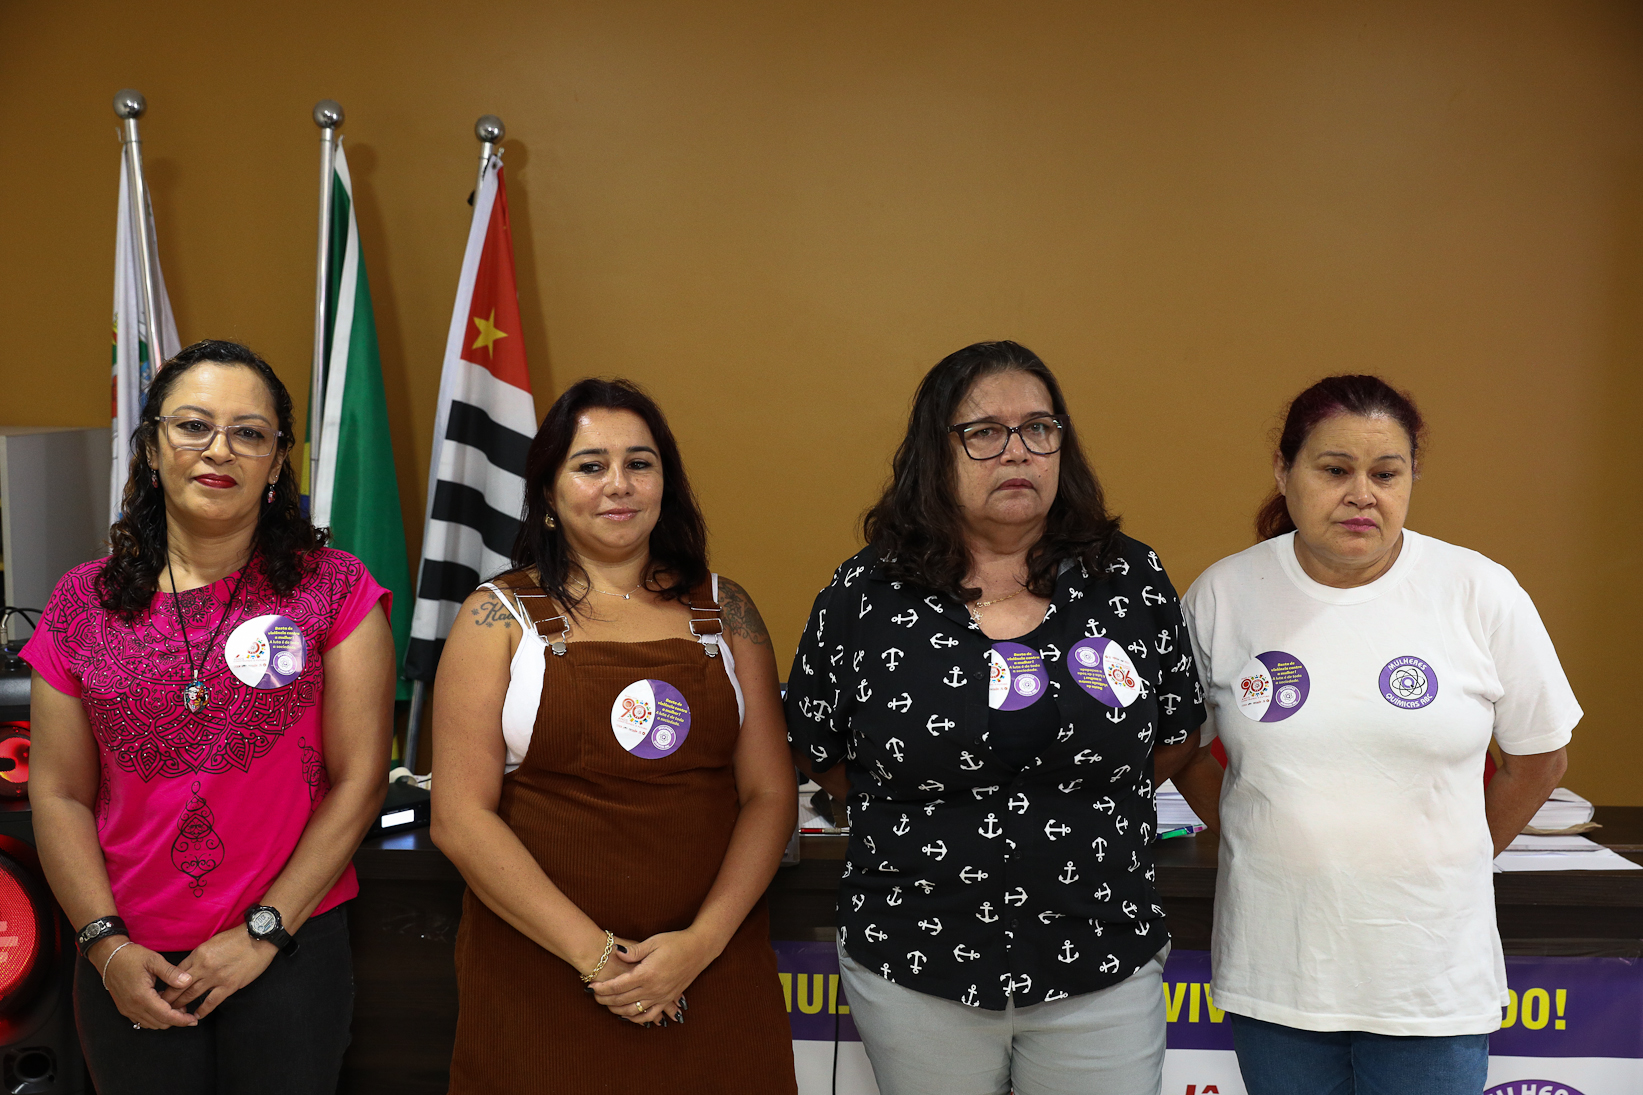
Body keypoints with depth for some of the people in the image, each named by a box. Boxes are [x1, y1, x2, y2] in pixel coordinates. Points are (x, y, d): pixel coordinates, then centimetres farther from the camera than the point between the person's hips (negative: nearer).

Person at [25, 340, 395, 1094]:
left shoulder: (334, 588, -6)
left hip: (291, 949, -2)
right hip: (128, 967, 2)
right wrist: (106, 945, -5)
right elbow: (59, 795, 3)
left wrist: (264, 932, -10)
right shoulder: (83, 602, 2)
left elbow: (359, 780, -8)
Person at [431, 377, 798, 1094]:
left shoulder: (723, 611, 5)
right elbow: (459, 818, -7)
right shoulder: (499, 618, -1)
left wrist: (702, 942, -10)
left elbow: (770, 794, 3)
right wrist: (594, 953, -13)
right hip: (540, 978, -2)